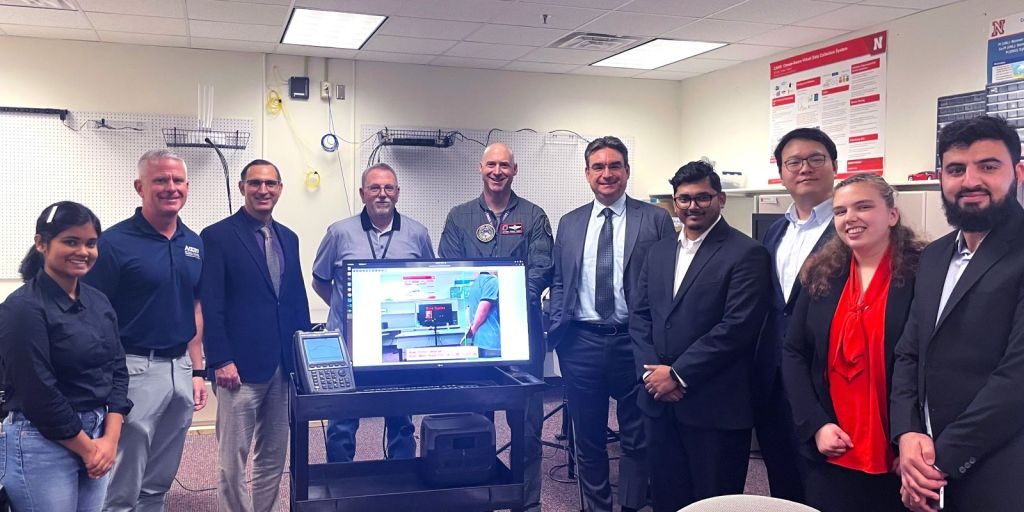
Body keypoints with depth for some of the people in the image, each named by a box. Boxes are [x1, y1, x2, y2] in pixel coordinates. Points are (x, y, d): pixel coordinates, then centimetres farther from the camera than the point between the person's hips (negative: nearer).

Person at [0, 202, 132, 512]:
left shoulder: (99, 302, 7)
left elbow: (117, 369, 6)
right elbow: (38, 393, -15)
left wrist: (109, 438, -5)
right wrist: (86, 446, -10)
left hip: (98, 438, 6)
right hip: (42, 444, -6)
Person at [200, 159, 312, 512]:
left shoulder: (288, 238, 13)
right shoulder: (217, 237, -5)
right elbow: (210, 306, -10)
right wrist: (221, 361, -15)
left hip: (283, 366, 6)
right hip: (241, 366, -6)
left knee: (274, 456, 14)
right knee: (232, 460, 3)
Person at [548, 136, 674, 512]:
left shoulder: (656, 219, 0)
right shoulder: (569, 223, 10)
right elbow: (558, 282, 13)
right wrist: (558, 330, 2)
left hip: (634, 342, -2)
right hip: (581, 343, 3)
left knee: (637, 438, 9)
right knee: (588, 438, 14)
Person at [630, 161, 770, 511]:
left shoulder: (746, 253, -8)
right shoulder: (659, 251, 13)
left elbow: (737, 326, -17)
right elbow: (639, 315, 10)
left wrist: (679, 374, -15)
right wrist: (651, 370, -6)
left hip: (715, 406, -6)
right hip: (659, 401, 6)